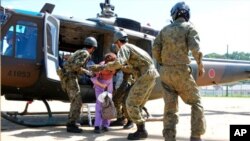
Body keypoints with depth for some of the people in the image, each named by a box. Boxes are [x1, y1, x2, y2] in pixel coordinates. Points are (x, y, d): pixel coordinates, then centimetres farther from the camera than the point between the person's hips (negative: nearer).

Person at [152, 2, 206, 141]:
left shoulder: (165, 29, 11)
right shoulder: (189, 27, -2)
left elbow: (156, 50, 4)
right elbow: (195, 49, -16)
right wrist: (200, 65, -2)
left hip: (166, 72, 4)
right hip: (181, 72, -4)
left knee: (170, 107, 6)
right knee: (196, 102, 10)